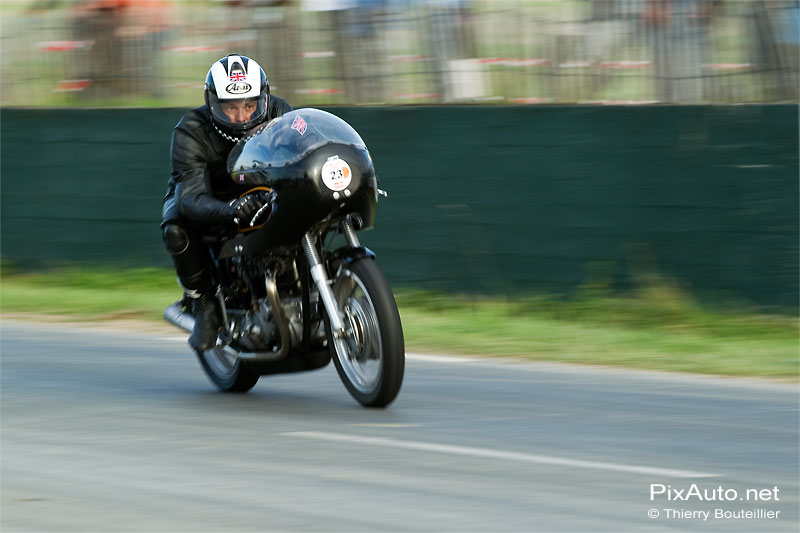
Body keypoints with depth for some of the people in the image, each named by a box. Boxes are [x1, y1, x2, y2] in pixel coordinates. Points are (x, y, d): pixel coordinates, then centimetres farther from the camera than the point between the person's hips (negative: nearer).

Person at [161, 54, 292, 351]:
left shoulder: (275, 113, -17)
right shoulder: (190, 133, -29)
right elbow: (191, 196, -40)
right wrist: (229, 210, -62)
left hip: (258, 191, 3)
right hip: (208, 200, -3)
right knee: (177, 229, -37)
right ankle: (205, 306, -18)